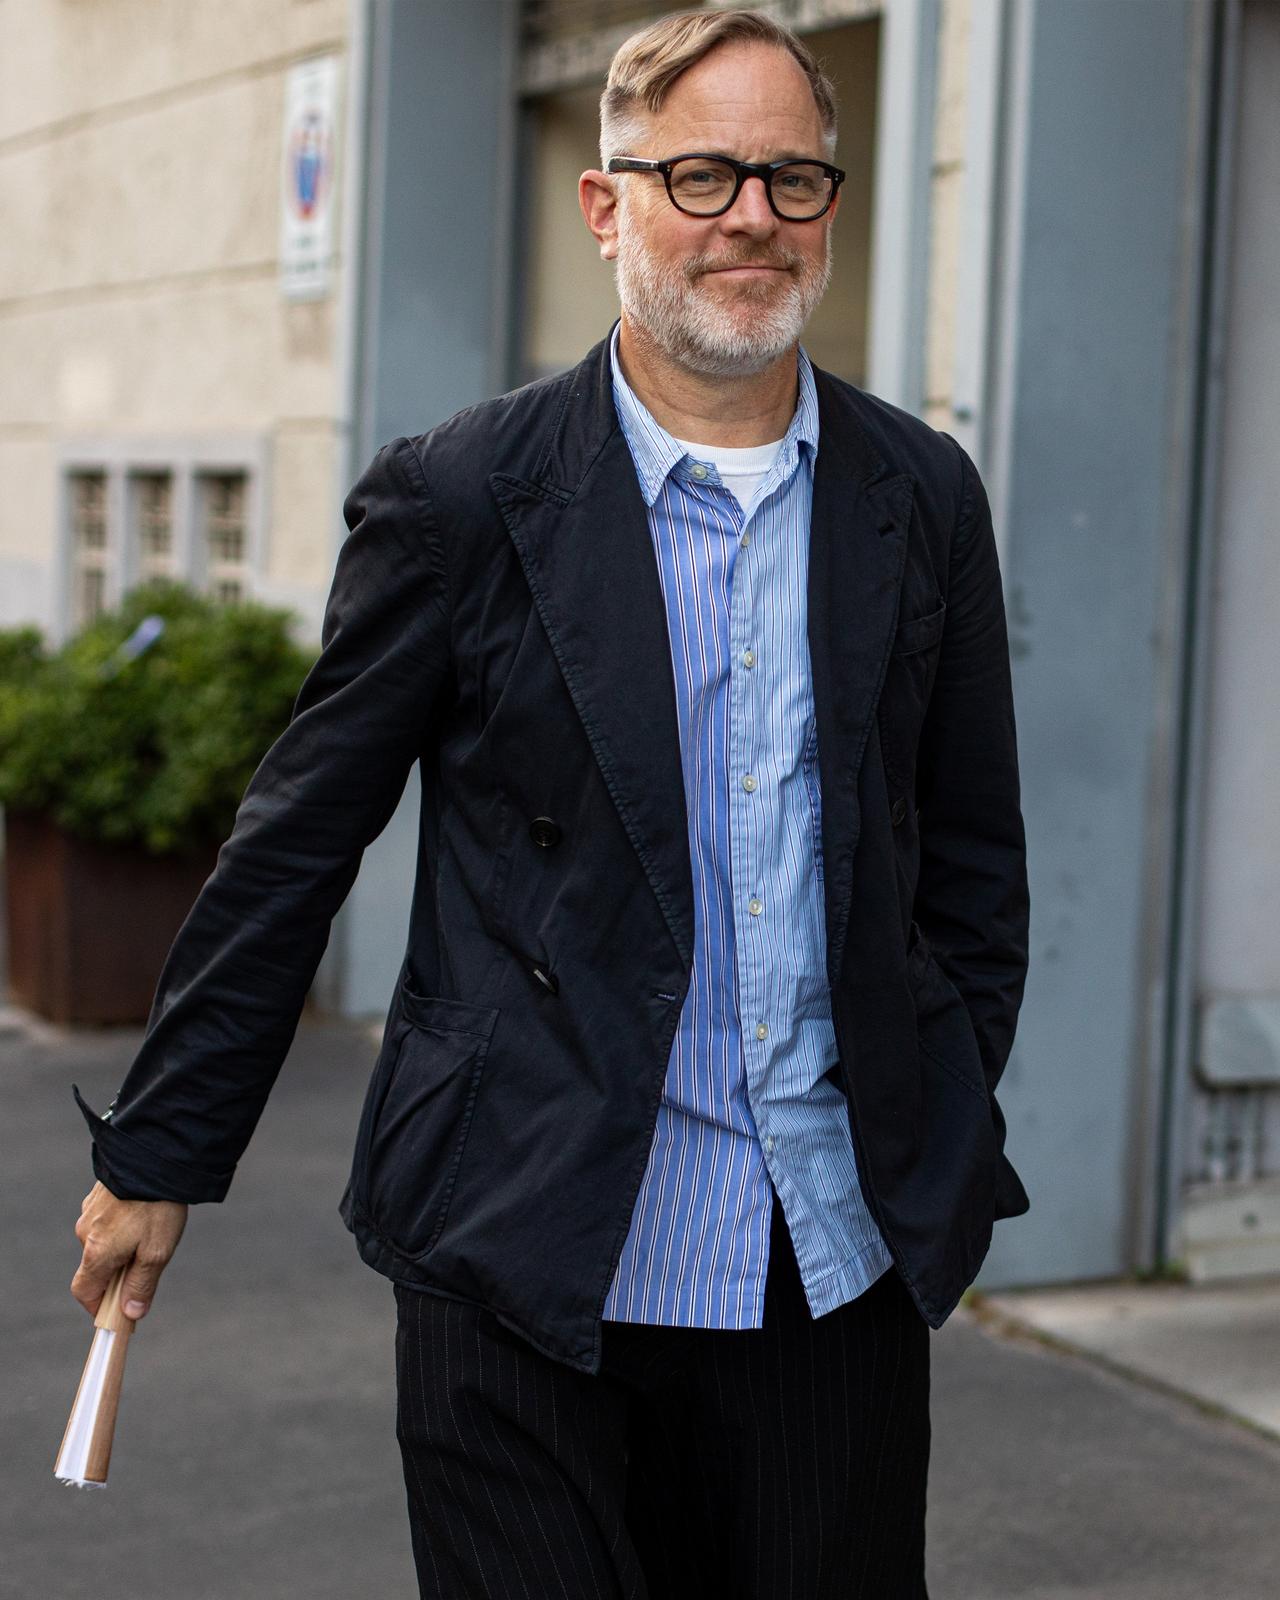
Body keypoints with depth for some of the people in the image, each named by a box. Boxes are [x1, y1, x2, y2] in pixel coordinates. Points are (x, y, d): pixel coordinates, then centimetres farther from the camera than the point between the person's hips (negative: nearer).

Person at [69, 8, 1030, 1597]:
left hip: (842, 1267, 3)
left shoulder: (922, 499, 5)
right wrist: (157, 1155, 3)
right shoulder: (459, 499, -5)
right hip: (528, 1262, -3)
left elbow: (972, 858, 13)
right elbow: (293, 842, 0)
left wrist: (947, 1150, 11)